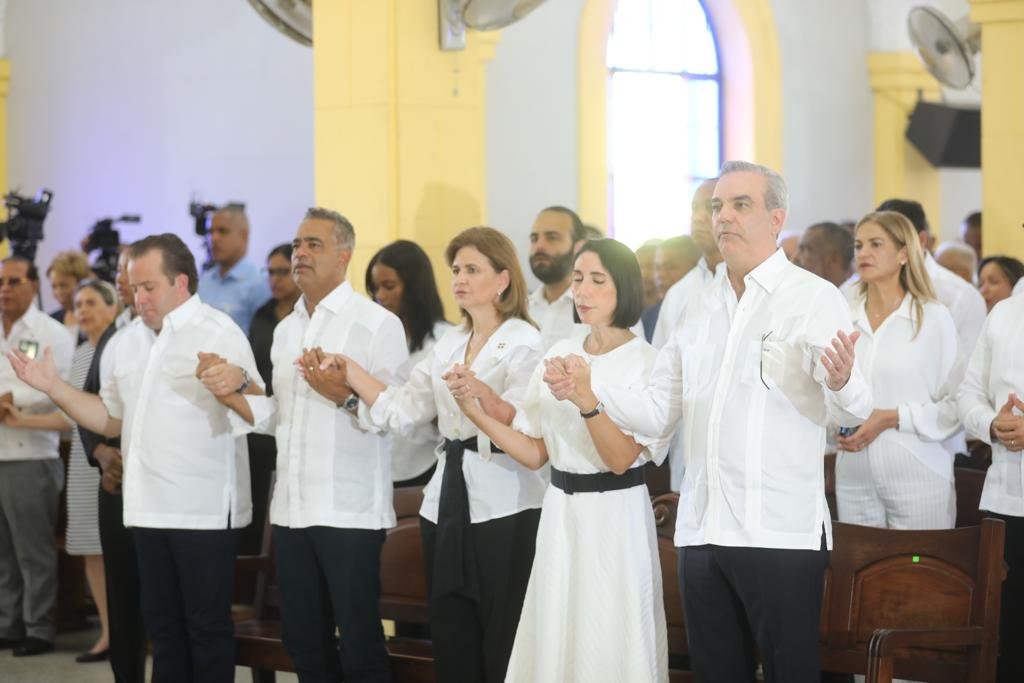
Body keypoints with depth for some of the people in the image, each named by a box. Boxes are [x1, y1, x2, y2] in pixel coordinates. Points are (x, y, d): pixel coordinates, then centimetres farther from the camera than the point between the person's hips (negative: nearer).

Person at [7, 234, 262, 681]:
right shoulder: (131, 341, 14)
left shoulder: (217, 333, -9)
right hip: (149, 508, 7)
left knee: (207, 626, -1)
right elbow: (111, 419, 20)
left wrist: (234, 385, -38)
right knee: (162, 625, 12)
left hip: (202, 510, -7)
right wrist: (51, 386, 9)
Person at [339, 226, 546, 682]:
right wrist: (348, 369, -1)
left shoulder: (523, 342, -5)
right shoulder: (448, 344, 15)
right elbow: (401, 409, 7)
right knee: (452, 646, 11)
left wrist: (481, 393, -37)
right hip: (446, 505, 7)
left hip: (504, 510, -7)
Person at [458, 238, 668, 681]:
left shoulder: (645, 362, -8)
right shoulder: (560, 354, 9)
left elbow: (620, 458, -18)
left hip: (615, 516, -5)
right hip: (560, 514, 5)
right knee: (554, 642, 10)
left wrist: (586, 399, -32)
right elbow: (534, 454, 7)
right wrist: (476, 412, -5)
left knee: (608, 647, 1)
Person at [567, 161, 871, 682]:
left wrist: (841, 381, -39)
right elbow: (659, 414, 14)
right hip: (702, 530, 6)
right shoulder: (700, 309, 15)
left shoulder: (815, 298, -5)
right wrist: (587, 392, -2)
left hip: (780, 534, -6)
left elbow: (852, 412, -16)